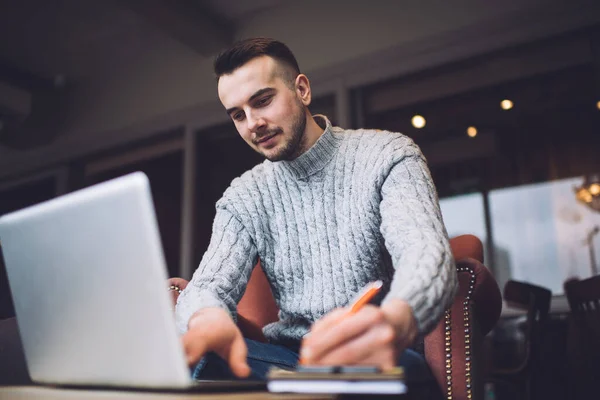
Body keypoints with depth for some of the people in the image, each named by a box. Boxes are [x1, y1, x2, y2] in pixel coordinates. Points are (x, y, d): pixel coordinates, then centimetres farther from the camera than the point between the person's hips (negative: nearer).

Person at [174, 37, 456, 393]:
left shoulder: (387, 155, -2)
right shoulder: (244, 198, 9)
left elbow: (427, 252, -19)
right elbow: (209, 286, -3)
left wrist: (395, 322, -45)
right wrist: (206, 319, -32)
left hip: (375, 359, -3)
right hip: (289, 357, 4)